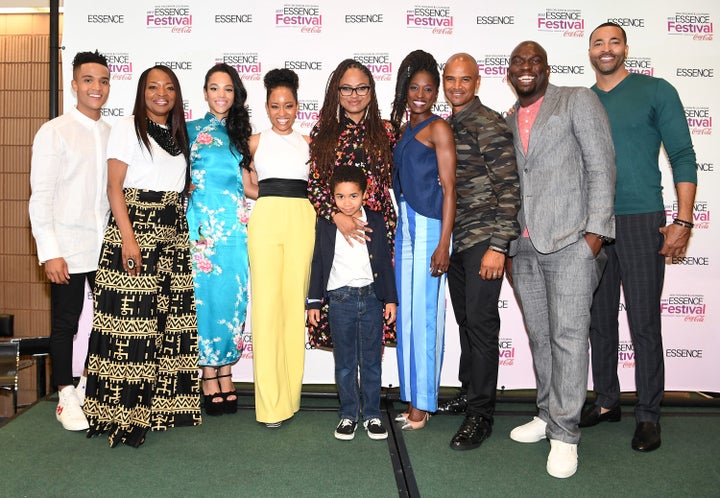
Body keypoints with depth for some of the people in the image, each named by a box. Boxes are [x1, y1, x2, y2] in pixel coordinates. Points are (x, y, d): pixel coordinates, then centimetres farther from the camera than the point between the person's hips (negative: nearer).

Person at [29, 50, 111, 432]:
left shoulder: (112, 134, 10)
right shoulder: (54, 132, -4)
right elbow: (40, 197, -7)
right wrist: (49, 252, -13)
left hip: (105, 247, 5)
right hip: (69, 248, -4)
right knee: (65, 324, 6)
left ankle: (91, 387, 27)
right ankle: (66, 397, 21)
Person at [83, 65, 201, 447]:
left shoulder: (179, 134, 18)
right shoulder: (127, 128, 1)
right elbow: (114, 186, -6)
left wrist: (185, 231, 9)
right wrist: (128, 238, -16)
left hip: (174, 234, 6)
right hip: (135, 228, -6)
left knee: (170, 317, 4)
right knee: (130, 319, -7)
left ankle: (160, 403, 14)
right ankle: (123, 413, 0)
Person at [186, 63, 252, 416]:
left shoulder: (240, 134, 16)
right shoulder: (191, 131, 6)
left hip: (236, 226, 3)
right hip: (203, 225, -3)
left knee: (233, 297, 4)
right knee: (205, 295, -2)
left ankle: (226, 375, 15)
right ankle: (209, 377, 10)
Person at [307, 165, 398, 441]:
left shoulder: (376, 221, 3)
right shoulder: (325, 225, 1)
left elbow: (385, 261, 7)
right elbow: (318, 263, 5)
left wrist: (391, 298, 4)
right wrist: (313, 302, 3)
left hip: (371, 297, 1)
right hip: (340, 300, 0)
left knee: (371, 361, 7)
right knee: (344, 363, 7)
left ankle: (372, 414, 18)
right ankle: (348, 414, 19)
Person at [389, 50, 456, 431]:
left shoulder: (438, 128, -3)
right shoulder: (403, 128, 18)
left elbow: (449, 187, -9)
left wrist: (443, 243, -15)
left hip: (429, 227, -7)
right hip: (404, 227, 7)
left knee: (425, 313, -3)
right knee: (406, 312, 9)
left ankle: (422, 403, 8)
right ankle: (412, 399, 20)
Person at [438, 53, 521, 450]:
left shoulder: (490, 126, -10)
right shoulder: (448, 126, 14)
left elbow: (510, 189, -14)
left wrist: (498, 245, -19)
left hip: (483, 239, -7)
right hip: (455, 239, 7)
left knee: (481, 322, -5)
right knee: (465, 319, 15)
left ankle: (480, 415, 4)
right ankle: (468, 392, 29)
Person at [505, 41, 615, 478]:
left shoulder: (578, 100, 3)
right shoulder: (509, 122, 18)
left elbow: (602, 166, -4)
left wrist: (596, 230, -12)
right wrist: (506, 246, 14)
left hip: (571, 243, -5)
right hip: (524, 247, 5)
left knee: (568, 336, -5)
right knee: (540, 337, 11)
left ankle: (565, 434, 3)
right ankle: (547, 415, 24)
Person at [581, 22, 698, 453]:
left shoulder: (656, 91, 1)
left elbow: (683, 157, -3)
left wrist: (683, 221, -11)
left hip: (641, 222, -4)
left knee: (644, 323, -1)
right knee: (600, 319, 10)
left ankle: (649, 416, 10)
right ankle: (607, 401, 24)